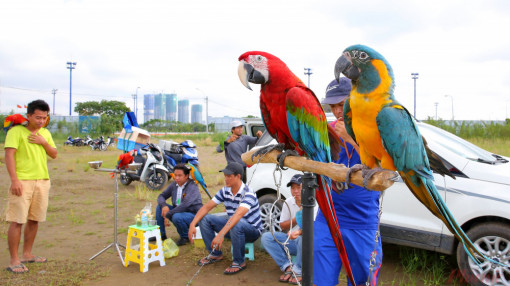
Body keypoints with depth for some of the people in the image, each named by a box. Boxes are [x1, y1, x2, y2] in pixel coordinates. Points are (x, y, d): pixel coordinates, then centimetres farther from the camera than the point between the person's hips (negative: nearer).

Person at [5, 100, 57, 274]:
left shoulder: (45, 133, 15)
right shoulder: (16, 131, -4)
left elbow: (54, 155, 14)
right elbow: (9, 155, -12)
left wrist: (44, 142, -5)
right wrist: (14, 180, -19)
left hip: (42, 181, 6)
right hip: (22, 181, -6)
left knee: (34, 220, 11)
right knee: (17, 221, -5)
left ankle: (27, 254, 24)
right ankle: (14, 261, 1)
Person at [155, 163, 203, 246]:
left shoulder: (192, 187, -21)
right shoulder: (174, 185, 2)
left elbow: (185, 205, -32)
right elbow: (162, 196, 7)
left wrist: (167, 215, -28)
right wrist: (164, 205, -17)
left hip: (193, 215, -7)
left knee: (177, 217, -36)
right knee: (160, 207, -4)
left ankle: (185, 237, -6)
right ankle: (161, 235, 7)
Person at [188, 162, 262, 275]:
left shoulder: (248, 193, -26)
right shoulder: (225, 191, -4)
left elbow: (238, 214, -41)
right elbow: (207, 207, -4)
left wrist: (221, 234, -52)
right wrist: (192, 224, -18)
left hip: (252, 230, -7)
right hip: (232, 227, 7)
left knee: (236, 224, -40)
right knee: (205, 219, -8)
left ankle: (239, 262, -18)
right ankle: (216, 254, 8)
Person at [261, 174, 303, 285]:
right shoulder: (288, 202, 3)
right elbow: (283, 226, 7)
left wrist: (299, 232, -39)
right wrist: (296, 219, -13)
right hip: (291, 241, 5)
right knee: (266, 237, -13)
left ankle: (298, 271, -15)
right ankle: (287, 267, -13)